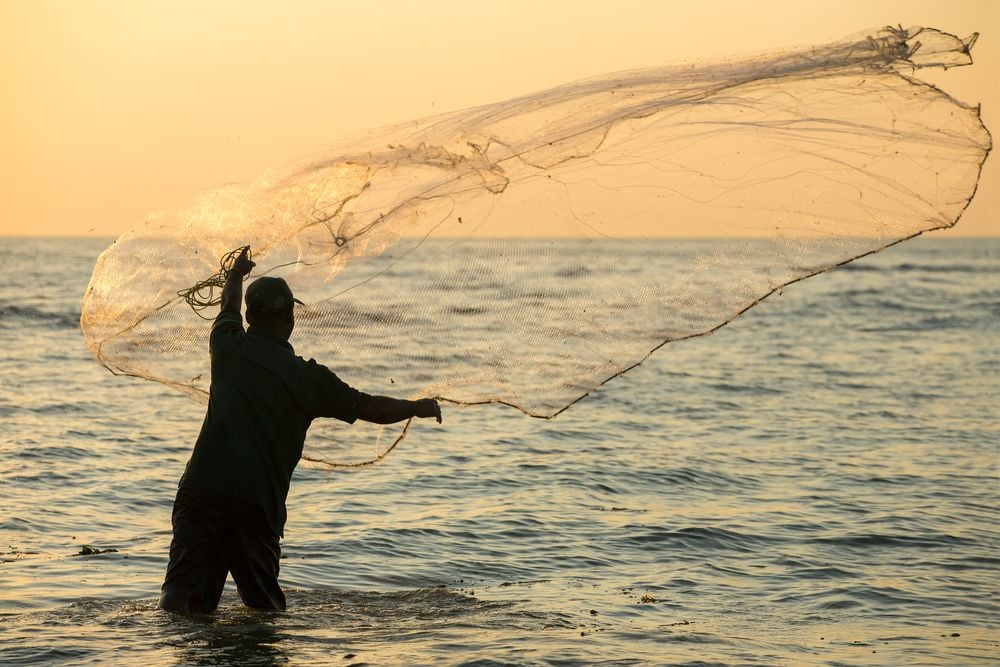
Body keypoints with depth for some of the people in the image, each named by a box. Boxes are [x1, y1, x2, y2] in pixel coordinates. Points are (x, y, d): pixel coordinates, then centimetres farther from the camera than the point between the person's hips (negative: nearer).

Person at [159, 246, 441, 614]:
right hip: (259, 501, -1)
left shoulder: (228, 346, 9)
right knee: (263, 603, 10)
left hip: (202, 489, 1)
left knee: (187, 591, -6)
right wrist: (419, 407, 31)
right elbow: (373, 408, 12)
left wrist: (236, 274, 56)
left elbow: (229, 306, 34)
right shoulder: (306, 376, 4)